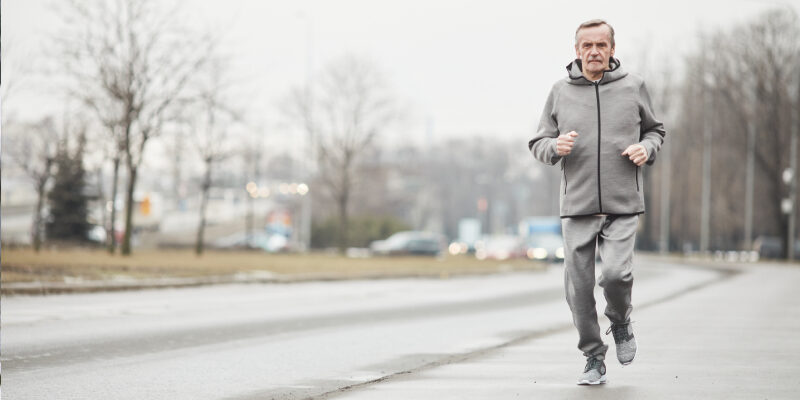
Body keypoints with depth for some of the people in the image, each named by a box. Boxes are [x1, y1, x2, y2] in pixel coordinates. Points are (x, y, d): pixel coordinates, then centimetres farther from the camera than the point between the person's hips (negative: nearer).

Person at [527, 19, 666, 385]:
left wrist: (646, 149, -4)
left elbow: (655, 130, 18)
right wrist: (555, 147, -12)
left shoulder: (633, 87, 5)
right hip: (577, 205, 1)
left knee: (616, 273, -18)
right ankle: (594, 359, 14)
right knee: (578, 286, -1)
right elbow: (537, 143, 11)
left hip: (623, 205, -1)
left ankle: (620, 323, 15)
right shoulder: (560, 92, 5)